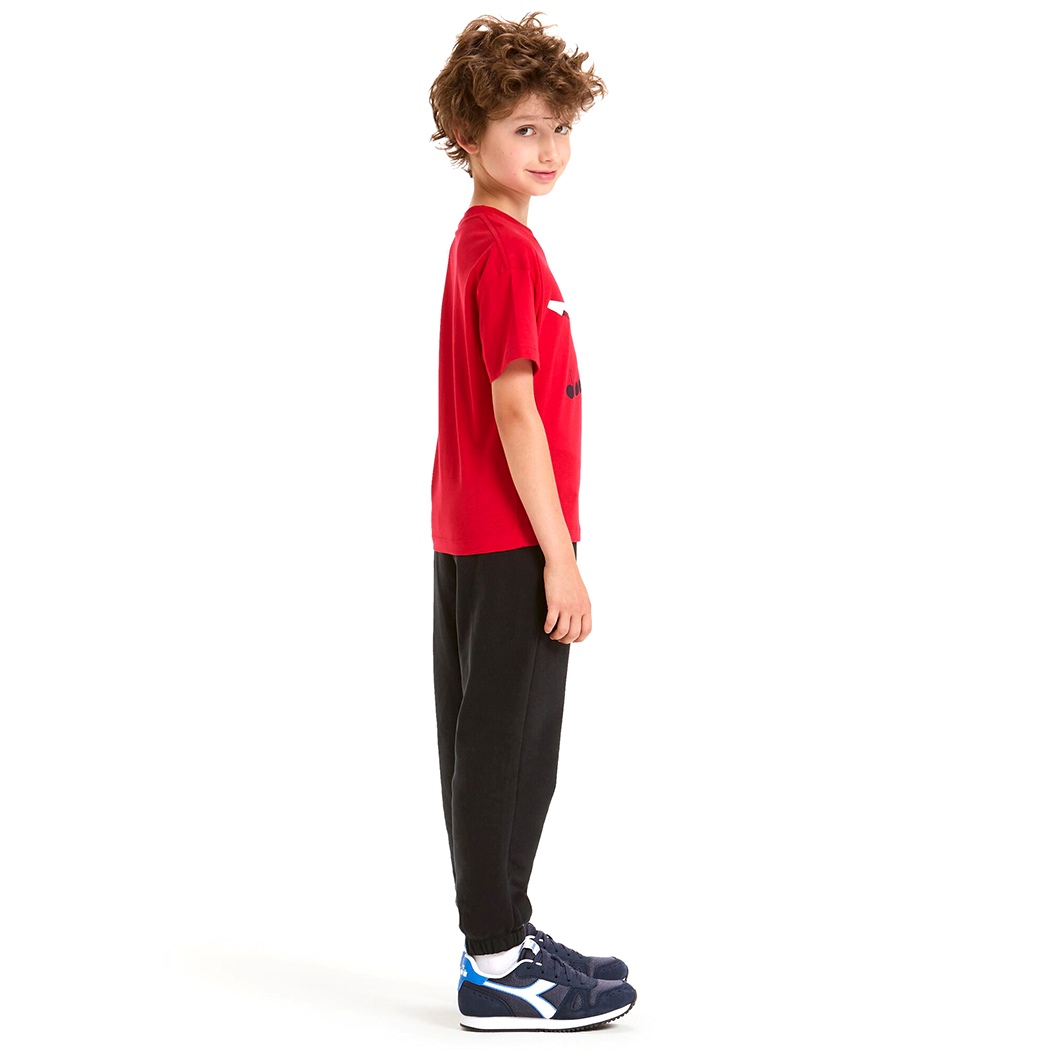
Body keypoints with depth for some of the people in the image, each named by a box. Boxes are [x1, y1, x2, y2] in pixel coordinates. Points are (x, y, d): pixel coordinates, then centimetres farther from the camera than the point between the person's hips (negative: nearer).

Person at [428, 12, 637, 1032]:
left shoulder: (479, 241, 15)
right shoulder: (508, 251, -15)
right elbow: (514, 409, -20)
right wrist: (559, 555, -19)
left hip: (471, 537, 10)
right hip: (509, 541, -10)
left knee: (491, 745, 15)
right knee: (509, 749, -2)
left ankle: (502, 936, 26)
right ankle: (496, 968, 7)